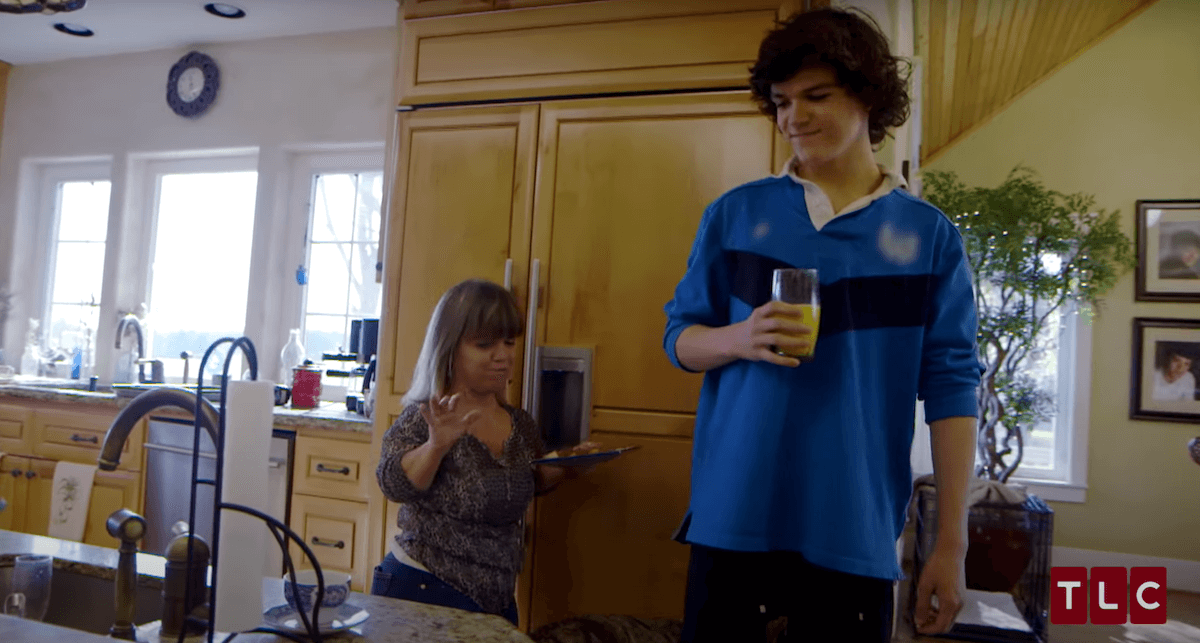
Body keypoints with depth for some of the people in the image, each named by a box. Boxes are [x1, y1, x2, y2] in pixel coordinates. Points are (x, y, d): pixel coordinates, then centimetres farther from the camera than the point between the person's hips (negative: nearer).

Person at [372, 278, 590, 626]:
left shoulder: (521, 424, 1)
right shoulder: (423, 420, -13)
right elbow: (395, 485, -26)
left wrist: (564, 468, -3)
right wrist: (437, 445, -43)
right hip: (422, 593, -5)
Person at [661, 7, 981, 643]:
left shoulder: (929, 236, 2)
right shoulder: (734, 213, 4)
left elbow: (951, 389, 1)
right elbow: (679, 338, 8)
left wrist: (952, 542, -3)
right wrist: (739, 338, -15)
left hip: (855, 532, 0)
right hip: (732, 517, 1)